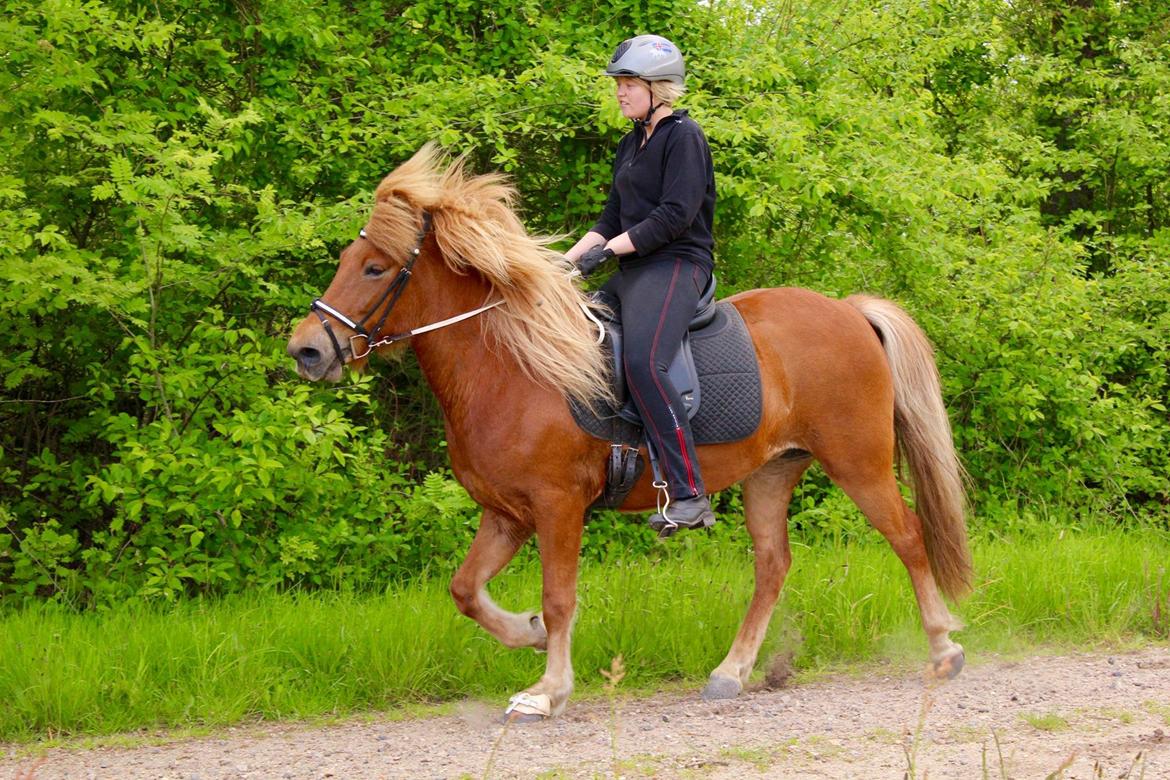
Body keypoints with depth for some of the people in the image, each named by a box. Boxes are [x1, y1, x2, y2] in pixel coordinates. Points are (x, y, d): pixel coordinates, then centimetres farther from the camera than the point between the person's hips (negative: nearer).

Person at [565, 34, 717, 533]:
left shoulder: (683, 137, -7)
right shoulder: (632, 144, 21)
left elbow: (675, 216, -17)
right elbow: (612, 218, 21)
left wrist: (610, 249, -17)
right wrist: (569, 260, 8)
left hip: (676, 265, -11)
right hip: (634, 270, 11)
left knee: (642, 362, -32)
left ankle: (689, 496, -36)